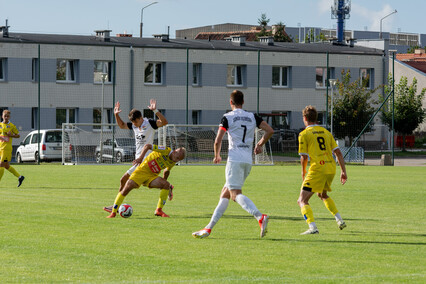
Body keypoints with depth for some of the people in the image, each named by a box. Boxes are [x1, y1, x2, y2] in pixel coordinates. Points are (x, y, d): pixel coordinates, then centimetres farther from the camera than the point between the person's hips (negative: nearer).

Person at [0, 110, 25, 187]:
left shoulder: (12, 126, -2)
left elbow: (18, 135, 3)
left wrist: (11, 135, -14)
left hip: (7, 148, -6)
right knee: (6, 166, 10)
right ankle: (19, 177, 21)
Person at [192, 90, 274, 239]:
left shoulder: (227, 117, 0)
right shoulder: (252, 117, 14)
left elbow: (217, 141, -6)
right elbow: (270, 130, 7)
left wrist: (217, 156, 12)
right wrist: (260, 144, 22)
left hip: (235, 159, -6)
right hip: (248, 161, 6)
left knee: (236, 194, -15)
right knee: (224, 194, 13)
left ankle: (260, 217, -38)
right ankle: (208, 228, 13)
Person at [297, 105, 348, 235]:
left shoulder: (304, 134, -1)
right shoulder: (326, 132, 16)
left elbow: (304, 157, -3)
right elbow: (338, 152, 11)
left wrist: (303, 171, 14)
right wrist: (343, 171, 13)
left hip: (317, 169, -7)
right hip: (331, 168, 7)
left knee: (302, 201, -4)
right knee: (323, 195, 33)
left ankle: (313, 227, -24)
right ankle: (340, 220, 25)